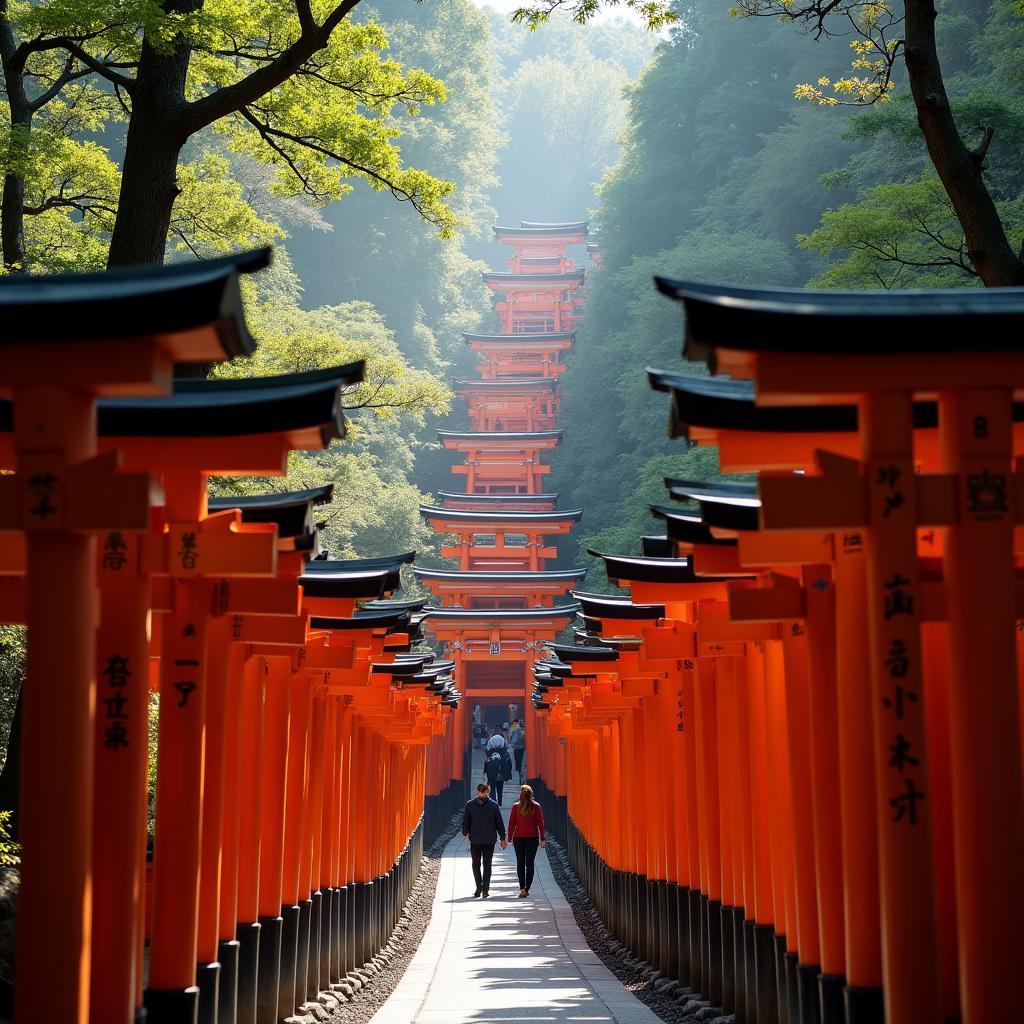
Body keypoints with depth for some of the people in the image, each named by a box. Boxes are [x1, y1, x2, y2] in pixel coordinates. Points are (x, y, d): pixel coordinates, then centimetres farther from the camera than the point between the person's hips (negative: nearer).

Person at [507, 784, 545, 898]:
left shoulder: (516, 806, -5)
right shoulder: (536, 806, -4)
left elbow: (511, 823, -3)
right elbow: (540, 823, -3)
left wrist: (510, 838, 4)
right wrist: (542, 839, 3)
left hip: (518, 838, 0)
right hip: (533, 838, 0)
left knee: (520, 864, 9)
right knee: (530, 864, 6)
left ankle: (522, 888, -3)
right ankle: (526, 889, 0)